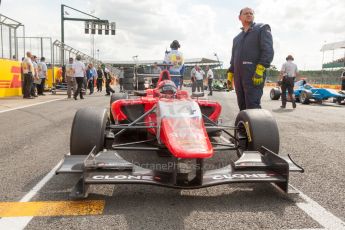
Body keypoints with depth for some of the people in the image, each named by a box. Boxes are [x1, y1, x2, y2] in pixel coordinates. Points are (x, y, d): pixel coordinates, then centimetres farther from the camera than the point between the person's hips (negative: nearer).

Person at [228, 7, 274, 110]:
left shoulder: (262, 28, 7)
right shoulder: (236, 38, 26)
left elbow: (268, 51, -8)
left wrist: (260, 69, -20)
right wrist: (230, 74, 17)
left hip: (255, 75, -7)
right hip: (238, 76, 7)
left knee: (253, 106, -15)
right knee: (242, 106, 8)